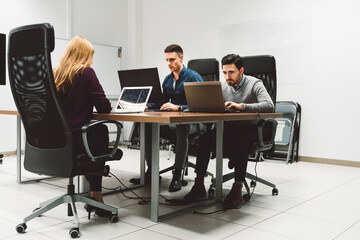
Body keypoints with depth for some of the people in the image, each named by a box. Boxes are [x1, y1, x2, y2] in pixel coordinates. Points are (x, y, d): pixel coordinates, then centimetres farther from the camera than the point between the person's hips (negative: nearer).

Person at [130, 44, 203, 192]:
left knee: (182, 128, -40)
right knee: (147, 127, -15)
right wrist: (147, 106, 0)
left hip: (191, 121, -6)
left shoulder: (193, 77, -8)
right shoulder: (167, 80, 14)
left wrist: (178, 107, -31)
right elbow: (163, 103, 18)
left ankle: (177, 174, -30)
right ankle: (151, 171, -6)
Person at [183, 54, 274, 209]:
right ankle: (199, 186, -16)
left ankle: (237, 190, -30)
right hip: (228, 127, 5)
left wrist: (241, 106, -33)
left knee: (240, 141, -38)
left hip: (250, 129, -4)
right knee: (205, 139, -21)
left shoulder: (254, 84, -7)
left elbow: (269, 106, -22)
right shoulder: (222, 86, 9)